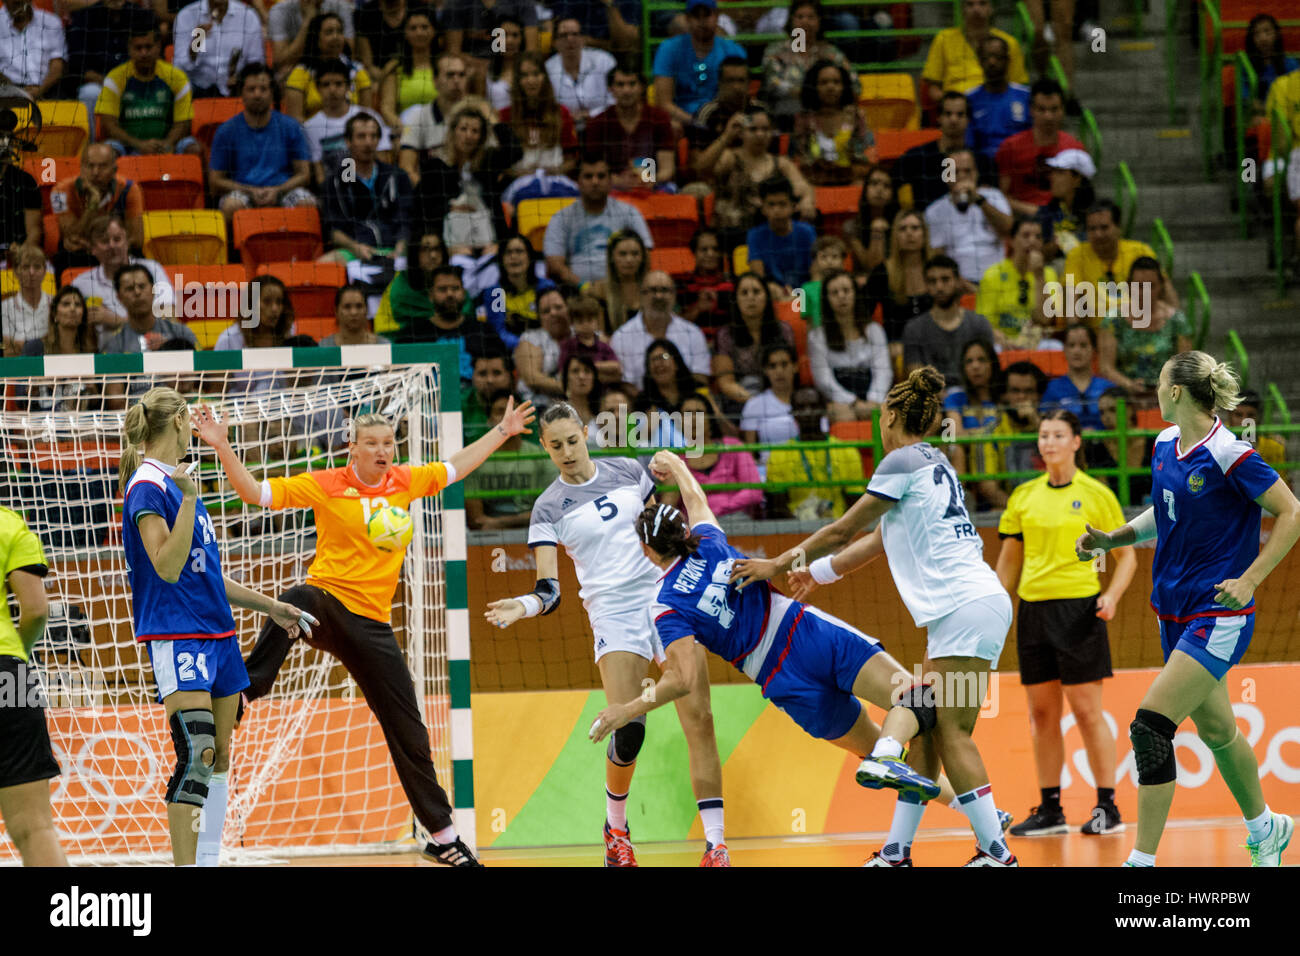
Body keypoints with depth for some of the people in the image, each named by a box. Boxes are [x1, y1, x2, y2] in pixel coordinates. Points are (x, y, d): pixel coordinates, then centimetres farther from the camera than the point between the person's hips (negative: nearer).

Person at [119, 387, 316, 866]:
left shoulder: (177, 482, 17)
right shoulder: (148, 486, -11)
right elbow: (168, 568, -21)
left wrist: (270, 606, 29)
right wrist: (189, 500, -29)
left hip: (216, 631, 10)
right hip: (176, 633, -10)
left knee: (218, 760, 9)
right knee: (197, 756, -20)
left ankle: (208, 861, 13)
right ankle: (185, 866, -20)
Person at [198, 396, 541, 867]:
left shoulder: (405, 482, 8)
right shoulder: (325, 486, -3)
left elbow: (456, 466, 25)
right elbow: (254, 492, -6)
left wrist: (503, 431, 25)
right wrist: (222, 447, -18)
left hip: (371, 624, 3)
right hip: (325, 605, -3)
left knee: (408, 732, 5)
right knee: (294, 603, -44)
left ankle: (442, 836, 16)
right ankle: (244, 688, -42)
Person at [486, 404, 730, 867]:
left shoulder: (628, 471, 9)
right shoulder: (548, 507, 0)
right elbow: (549, 591, -8)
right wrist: (523, 606, -28)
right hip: (614, 614, -3)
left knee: (698, 720, -9)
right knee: (628, 730, -17)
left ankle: (716, 844, -9)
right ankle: (615, 828, 11)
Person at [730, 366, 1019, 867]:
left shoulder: (904, 460, -6)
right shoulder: (932, 463, 22)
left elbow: (842, 530, -1)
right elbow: (876, 540, 31)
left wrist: (778, 564, 10)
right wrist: (814, 572, 39)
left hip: (966, 608, -9)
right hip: (967, 607, 9)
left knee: (950, 732, -11)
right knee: (928, 727, 9)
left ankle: (996, 851, -14)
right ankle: (896, 852, 10)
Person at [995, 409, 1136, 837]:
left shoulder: (1095, 494, -2)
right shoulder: (1024, 496, 10)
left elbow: (1127, 556, 3)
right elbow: (1009, 560, 18)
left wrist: (1112, 595, -13)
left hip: (1078, 609, -4)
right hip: (1033, 609, 4)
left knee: (1087, 710, -6)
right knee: (1042, 713, 6)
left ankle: (1107, 809, -1)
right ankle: (1050, 810, 11)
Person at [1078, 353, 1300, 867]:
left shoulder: (1228, 454, -19)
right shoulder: (1165, 445, 6)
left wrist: (1249, 580, -21)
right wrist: (1111, 539, 8)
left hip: (1220, 616, -8)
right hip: (1177, 612, 8)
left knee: (1151, 726, -16)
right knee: (1216, 731, 19)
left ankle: (1142, 860, -13)